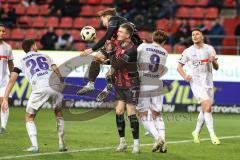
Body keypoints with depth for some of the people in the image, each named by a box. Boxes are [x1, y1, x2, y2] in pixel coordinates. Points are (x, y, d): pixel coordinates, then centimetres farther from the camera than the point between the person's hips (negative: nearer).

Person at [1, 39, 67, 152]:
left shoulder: (22, 61, 23)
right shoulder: (44, 56, 29)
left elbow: (12, 80, 13)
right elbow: (57, 71, 16)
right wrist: (61, 85, 24)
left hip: (40, 88, -2)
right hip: (55, 85, 2)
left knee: (29, 118, 15)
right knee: (59, 114, 27)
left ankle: (34, 146, -1)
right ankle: (61, 144, 23)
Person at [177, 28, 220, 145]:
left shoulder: (210, 49, 6)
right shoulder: (188, 52, 0)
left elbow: (216, 68, 10)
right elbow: (179, 66, 10)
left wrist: (214, 62, -13)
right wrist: (184, 76, -9)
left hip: (208, 83, 4)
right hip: (196, 83, -4)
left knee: (205, 110, 9)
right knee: (207, 107, -20)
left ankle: (196, 132, 29)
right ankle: (212, 135, -19)